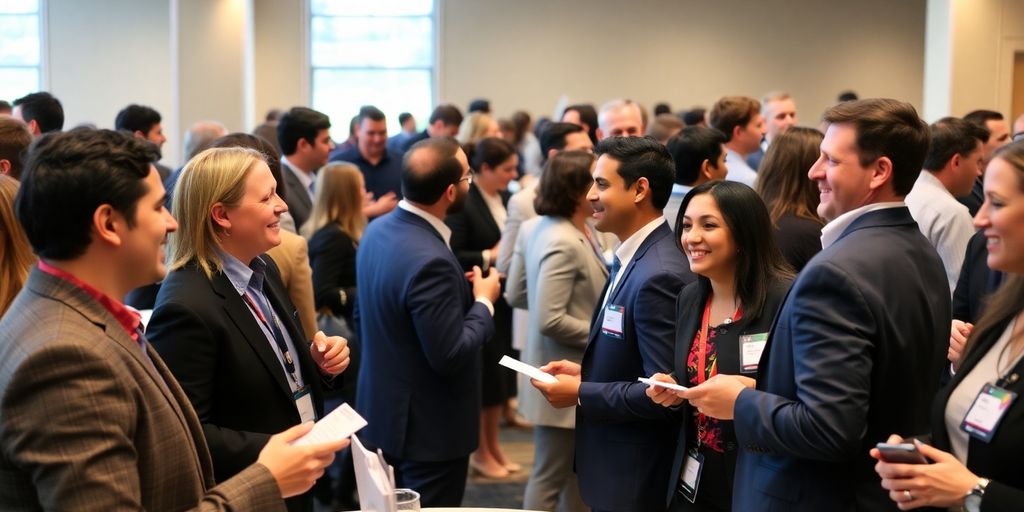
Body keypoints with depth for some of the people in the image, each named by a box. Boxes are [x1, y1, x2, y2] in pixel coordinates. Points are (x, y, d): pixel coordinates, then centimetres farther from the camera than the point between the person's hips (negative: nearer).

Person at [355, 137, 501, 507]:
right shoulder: (430, 260, -29)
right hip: (428, 430, -9)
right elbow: (450, 356, -25)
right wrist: (483, 302, -11)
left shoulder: (377, 230, -1)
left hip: (381, 413, 9)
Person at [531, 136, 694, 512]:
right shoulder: (632, 258, 7)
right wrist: (585, 372, 3)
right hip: (615, 464, 9)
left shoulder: (659, 275, -25)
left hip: (635, 479, -9)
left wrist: (580, 394, -19)